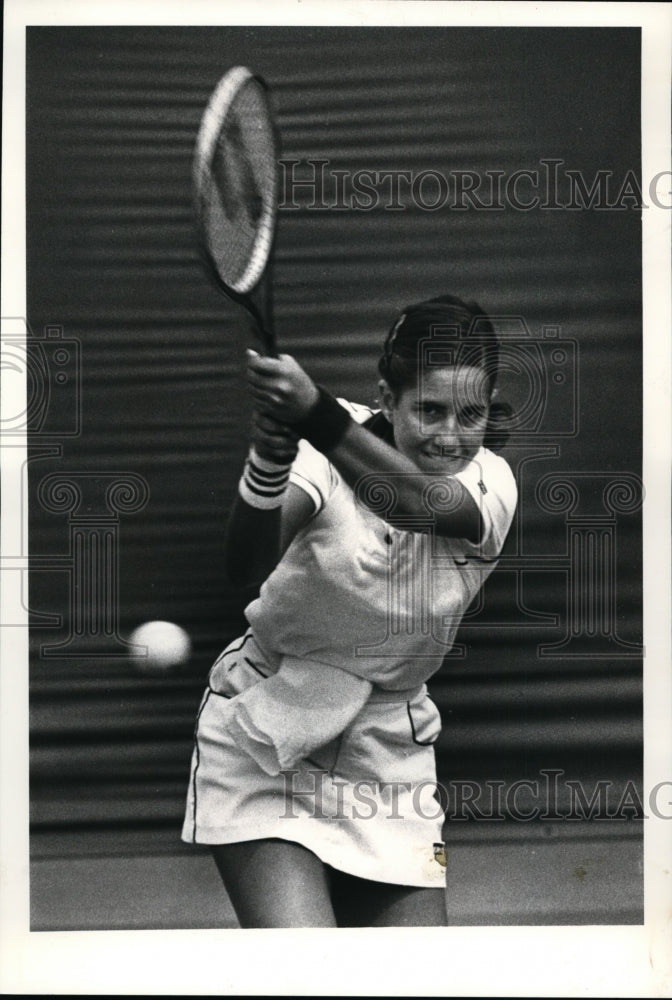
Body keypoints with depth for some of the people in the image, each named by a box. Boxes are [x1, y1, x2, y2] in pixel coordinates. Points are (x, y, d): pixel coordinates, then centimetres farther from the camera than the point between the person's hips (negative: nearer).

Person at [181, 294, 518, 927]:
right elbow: (247, 567, -29)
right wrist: (269, 458, -49)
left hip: (390, 751, 3)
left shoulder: (491, 484, -8)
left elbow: (416, 502, -33)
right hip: (262, 736, -3)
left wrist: (316, 416, -50)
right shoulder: (329, 448, -13)